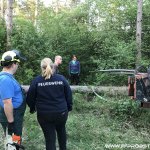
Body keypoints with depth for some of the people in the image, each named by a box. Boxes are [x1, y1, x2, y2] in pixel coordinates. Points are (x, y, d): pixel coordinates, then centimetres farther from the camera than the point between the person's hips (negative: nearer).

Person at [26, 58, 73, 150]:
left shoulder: (37, 81, -10)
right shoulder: (61, 78, -6)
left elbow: (30, 97, -2)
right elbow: (69, 95, 1)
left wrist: (32, 108, 16)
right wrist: (69, 107, 15)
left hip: (44, 114, -2)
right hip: (61, 112, 2)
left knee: (49, 137, 10)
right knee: (61, 131, 27)